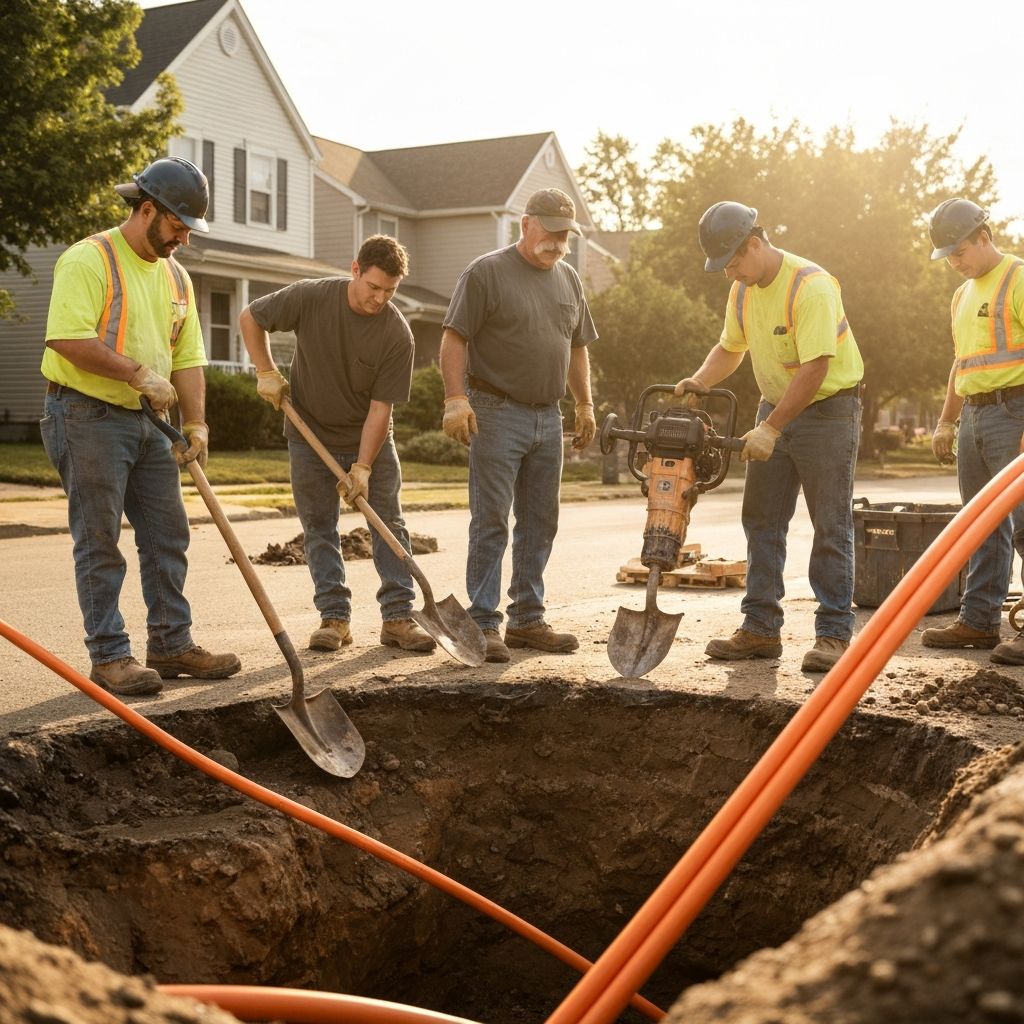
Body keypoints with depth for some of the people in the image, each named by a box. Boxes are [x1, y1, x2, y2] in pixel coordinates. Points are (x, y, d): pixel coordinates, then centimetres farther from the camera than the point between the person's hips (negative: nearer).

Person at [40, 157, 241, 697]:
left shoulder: (175, 275, 14)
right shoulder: (89, 259, -11)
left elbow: (188, 357, 13)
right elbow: (68, 339, -23)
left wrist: (196, 423, 3)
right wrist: (138, 372, -18)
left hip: (148, 422, 8)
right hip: (87, 416, -8)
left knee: (168, 535, 10)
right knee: (99, 544, -3)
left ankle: (172, 645, 21)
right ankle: (109, 657, 5)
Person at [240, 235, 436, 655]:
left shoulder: (397, 334, -20)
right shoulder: (311, 297, -18)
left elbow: (380, 407, -19)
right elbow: (250, 317, -2)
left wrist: (362, 467, -22)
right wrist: (266, 372, -8)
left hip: (369, 438, 0)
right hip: (311, 434, 1)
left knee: (390, 523, -3)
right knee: (319, 528, 3)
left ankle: (398, 616, 2)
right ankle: (335, 617, 10)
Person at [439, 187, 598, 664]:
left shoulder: (569, 279, 15)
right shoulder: (486, 272, -5)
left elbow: (577, 348, 23)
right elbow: (453, 339, -10)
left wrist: (585, 406, 18)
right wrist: (456, 399, -20)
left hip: (548, 418, 7)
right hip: (497, 414, -7)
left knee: (540, 523, 10)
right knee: (491, 523, -6)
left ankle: (527, 619, 19)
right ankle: (484, 624, -1)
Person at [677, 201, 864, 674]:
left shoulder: (811, 286, -23)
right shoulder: (742, 290, 3)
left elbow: (815, 368, -28)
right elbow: (730, 347, 17)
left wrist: (771, 429, -26)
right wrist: (700, 381, -3)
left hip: (828, 408, -8)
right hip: (775, 406, 8)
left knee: (831, 527, -4)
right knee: (761, 522, 7)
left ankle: (834, 634, 2)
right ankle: (760, 629, 14)